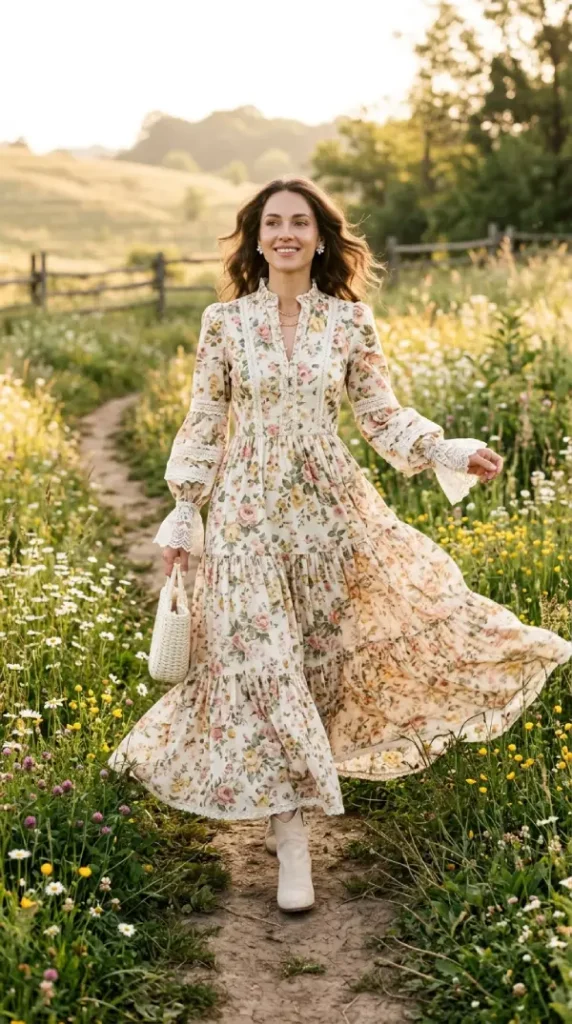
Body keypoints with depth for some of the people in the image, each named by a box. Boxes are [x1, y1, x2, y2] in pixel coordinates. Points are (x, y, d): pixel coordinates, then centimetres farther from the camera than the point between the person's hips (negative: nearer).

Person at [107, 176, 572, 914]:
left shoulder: (350, 321, 0)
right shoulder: (224, 321, -2)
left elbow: (384, 418, 2)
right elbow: (203, 425, 2)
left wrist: (453, 453, -12)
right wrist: (183, 516, 1)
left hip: (331, 509, 2)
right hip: (249, 513, -1)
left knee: (324, 657, 9)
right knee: (265, 666, -2)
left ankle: (289, 796, 34)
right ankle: (291, 839, 7)